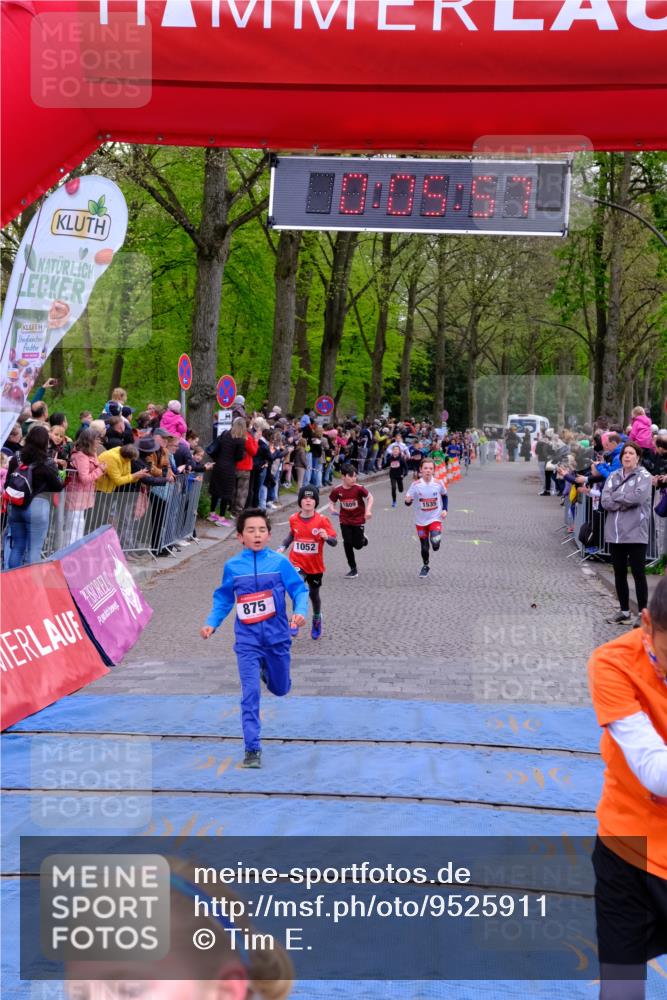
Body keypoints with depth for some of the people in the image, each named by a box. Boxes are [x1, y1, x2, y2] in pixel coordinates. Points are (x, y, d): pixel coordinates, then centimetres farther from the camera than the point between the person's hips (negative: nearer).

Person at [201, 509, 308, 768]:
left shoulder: (279, 562, -6)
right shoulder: (232, 567, -1)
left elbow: (299, 590, -5)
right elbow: (223, 599, 11)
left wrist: (300, 612, -24)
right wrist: (211, 623, -1)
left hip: (276, 637, 1)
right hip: (247, 641, -1)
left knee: (280, 688, 18)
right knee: (250, 694, -8)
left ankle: (266, 670, 54)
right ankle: (252, 749, -2)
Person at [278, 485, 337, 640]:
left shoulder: (322, 520, -14)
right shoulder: (294, 519, -5)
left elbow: (334, 542, -17)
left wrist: (326, 537, -38)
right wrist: (283, 547, 5)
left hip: (315, 566, 0)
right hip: (297, 563, 0)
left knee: (314, 594, 17)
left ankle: (317, 619, 46)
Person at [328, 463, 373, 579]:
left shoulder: (359, 488, -18)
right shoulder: (337, 490, -12)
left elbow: (370, 497, -5)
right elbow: (332, 502, 3)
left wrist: (368, 510, -17)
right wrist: (332, 509, -19)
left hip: (358, 520, -2)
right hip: (345, 521, 2)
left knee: (357, 545, 2)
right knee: (347, 544, -1)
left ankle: (363, 538, 40)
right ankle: (353, 569, 12)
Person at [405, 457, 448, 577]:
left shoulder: (439, 484, -10)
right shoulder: (416, 485, -12)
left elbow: (445, 496, 11)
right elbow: (408, 503, -10)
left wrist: (444, 509, -1)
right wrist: (408, 501, -33)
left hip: (435, 519, -1)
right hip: (421, 521, 1)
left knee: (435, 542, -24)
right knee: (424, 547, 10)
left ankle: (436, 542, 13)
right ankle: (425, 566, 35)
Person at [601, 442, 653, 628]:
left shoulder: (644, 475, -3)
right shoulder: (613, 476, 11)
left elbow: (638, 496, -20)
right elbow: (605, 501, 0)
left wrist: (615, 496, -8)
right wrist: (626, 501, -13)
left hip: (635, 533, -5)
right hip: (615, 533, 5)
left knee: (638, 574, -3)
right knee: (619, 574, 11)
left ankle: (642, 612, 3)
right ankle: (624, 611, 21)